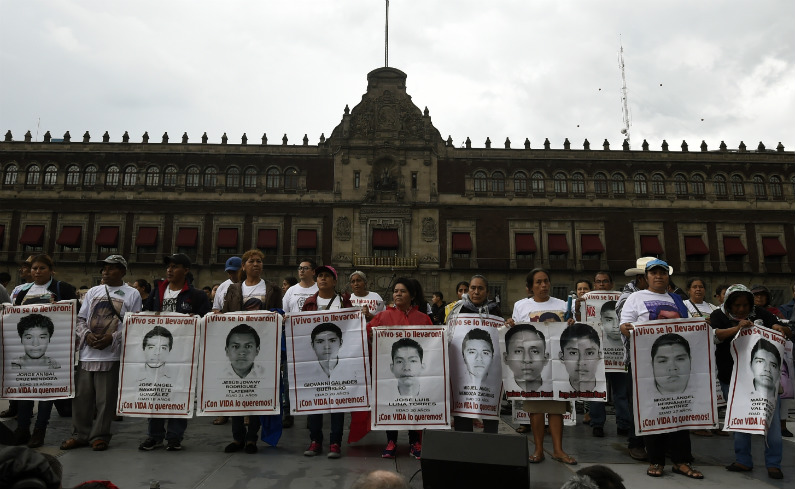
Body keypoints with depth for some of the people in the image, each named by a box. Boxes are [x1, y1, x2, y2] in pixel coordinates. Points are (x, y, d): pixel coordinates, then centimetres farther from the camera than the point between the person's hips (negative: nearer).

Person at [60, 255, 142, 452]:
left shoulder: (132, 294, 2)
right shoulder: (93, 291, 16)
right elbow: (80, 318, 15)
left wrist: (112, 338, -14)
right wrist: (86, 334, -5)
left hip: (111, 353, -4)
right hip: (87, 352, 5)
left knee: (105, 399, 0)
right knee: (82, 396, 9)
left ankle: (100, 435, 12)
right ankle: (80, 434, 22)